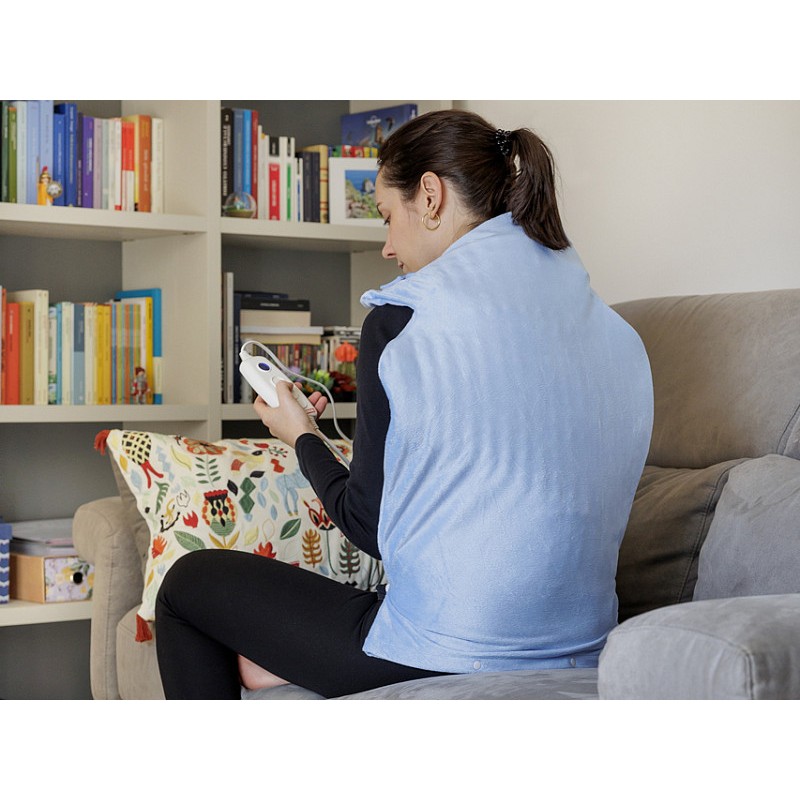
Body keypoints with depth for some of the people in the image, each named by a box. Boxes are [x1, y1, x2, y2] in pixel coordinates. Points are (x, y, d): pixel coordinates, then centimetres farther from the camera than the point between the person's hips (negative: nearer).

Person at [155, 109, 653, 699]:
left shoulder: (402, 322, -13)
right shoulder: (619, 334, 3)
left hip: (451, 660, -7)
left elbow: (370, 527, -7)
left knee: (190, 583, 16)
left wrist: (303, 437, 12)